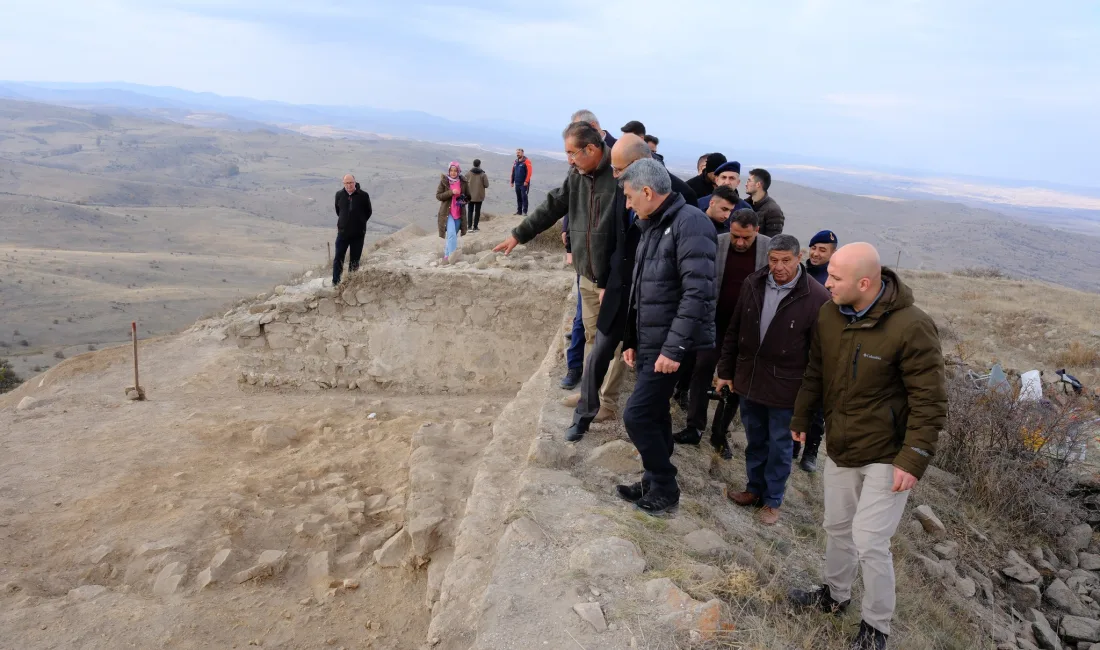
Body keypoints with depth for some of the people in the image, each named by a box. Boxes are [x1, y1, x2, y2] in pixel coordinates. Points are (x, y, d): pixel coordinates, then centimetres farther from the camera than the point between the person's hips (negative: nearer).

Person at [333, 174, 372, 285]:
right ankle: (335, 283, 12)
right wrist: (343, 221, 14)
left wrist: (360, 223, 6)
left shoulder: (363, 196, -10)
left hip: (358, 234, -1)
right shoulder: (339, 194, -2)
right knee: (338, 258, 3)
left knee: (355, 260, 9)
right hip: (342, 232, 2)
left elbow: (368, 212, 4)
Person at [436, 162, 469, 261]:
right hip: (447, 212, -4)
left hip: (459, 213, 4)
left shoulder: (463, 182, 2)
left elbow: (468, 196, 12)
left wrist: (463, 199, -10)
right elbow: (438, 196, -7)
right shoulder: (444, 181, -5)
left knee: (454, 235, 12)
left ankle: (447, 255, 28)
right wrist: (451, 192, -20)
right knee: (451, 234, -18)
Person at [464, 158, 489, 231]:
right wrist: (486, 178, 9)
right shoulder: (483, 174, -9)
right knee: (477, 211, 8)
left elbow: (465, 184, -4)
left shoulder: (468, 173, -6)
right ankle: (475, 227, 9)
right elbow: (486, 185, -9)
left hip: (470, 196, 1)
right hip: (479, 196, -1)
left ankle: (469, 226, 3)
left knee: (470, 211, 12)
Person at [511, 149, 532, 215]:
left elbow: (529, 172, -13)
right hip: (517, 183, 6)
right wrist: (512, 181, 14)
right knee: (518, 197, 8)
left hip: (524, 183, -6)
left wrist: (526, 181, -19)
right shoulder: (515, 162, 15)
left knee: (524, 197, -7)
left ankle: (524, 211, -5)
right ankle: (519, 211, 13)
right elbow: (513, 172, 19)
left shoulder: (526, 161, -5)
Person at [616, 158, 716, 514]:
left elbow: (698, 293, -25)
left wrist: (674, 349, -25)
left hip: (671, 348, -9)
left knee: (637, 415, -6)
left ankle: (665, 488, 12)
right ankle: (655, 482, 31)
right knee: (655, 414, 16)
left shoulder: (690, 224, -17)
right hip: (650, 344, 9)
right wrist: (632, 340, 17)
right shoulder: (652, 227, 14)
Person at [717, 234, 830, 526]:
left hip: (785, 387, -4)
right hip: (748, 379, 4)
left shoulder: (816, 298, -16)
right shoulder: (753, 285, -3)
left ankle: (772, 500, 29)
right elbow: (733, 331, 6)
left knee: (779, 445, 12)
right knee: (755, 441, 20)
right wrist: (726, 371, 8)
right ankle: (755, 489, 38)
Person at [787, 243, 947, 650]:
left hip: (887, 455, -6)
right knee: (837, 527, 19)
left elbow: (930, 401, -19)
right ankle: (834, 595, 43)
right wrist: (800, 419, 16)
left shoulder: (911, 327, -24)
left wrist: (914, 460, -22)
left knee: (869, 541, -3)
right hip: (840, 447, 6)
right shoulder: (829, 314, -6)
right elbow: (815, 372, 8)